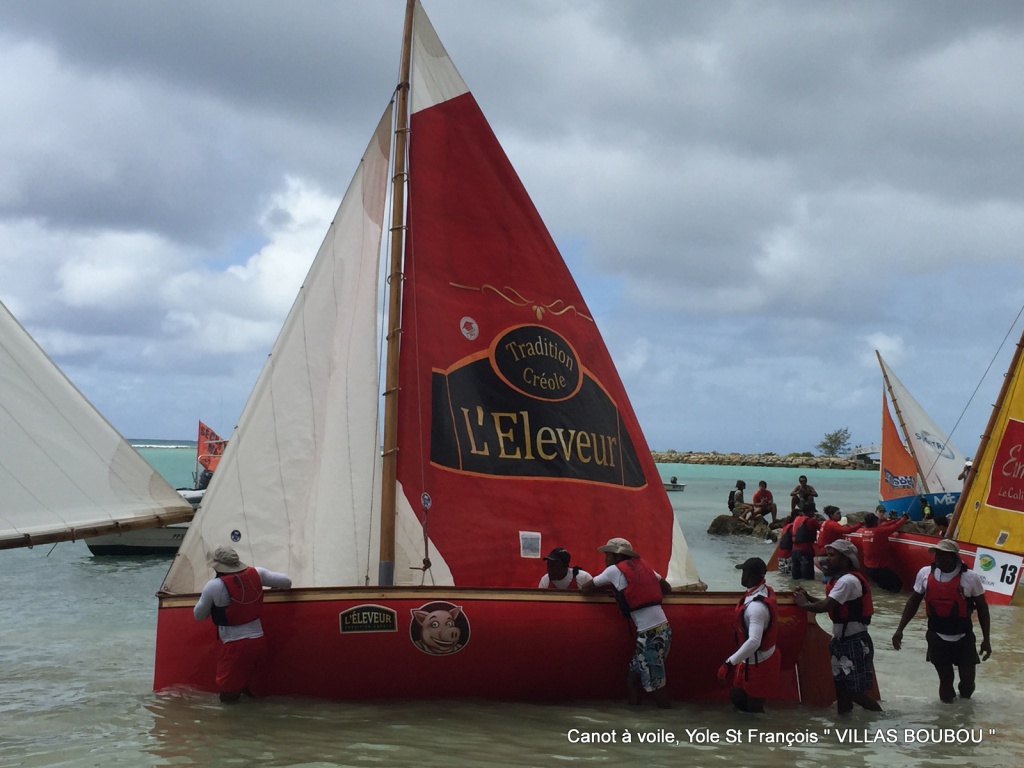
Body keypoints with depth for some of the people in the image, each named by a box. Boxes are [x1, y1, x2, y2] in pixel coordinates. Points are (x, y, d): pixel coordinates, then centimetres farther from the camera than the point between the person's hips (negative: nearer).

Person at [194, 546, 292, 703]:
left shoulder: (214, 586, -14)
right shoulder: (256, 574, -2)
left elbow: (198, 616, -1)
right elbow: (286, 582, 8)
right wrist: (275, 587, 30)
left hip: (235, 645, -5)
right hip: (258, 640, 5)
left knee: (228, 693, 7)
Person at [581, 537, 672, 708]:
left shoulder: (614, 570, -2)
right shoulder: (643, 566, 15)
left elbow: (584, 589, 7)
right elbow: (667, 589, 25)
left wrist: (608, 586, 22)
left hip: (650, 635, -8)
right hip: (663, 630, 8)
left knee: (656, 686, 0)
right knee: (633, 678, 15)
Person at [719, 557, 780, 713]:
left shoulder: (756, 607, -33)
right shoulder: (765, 591, -3)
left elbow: (754, 642, -41)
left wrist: (730, 663, -39)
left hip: (757, 665, -9)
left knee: (754, 708, 8)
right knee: (737, 696, 23)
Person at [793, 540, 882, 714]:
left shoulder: (848, 581, -21)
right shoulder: (840, 578, 12)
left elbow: (825, 606, -26)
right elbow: (829, 605, 12)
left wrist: (804, 604, -10)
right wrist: (807, 597, 0)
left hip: (855, 642, -10)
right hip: (841, 640, 10)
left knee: (854, 690, -5)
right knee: (841, 686, 13)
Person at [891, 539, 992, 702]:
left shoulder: (970, 577, -13)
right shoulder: (925, 573, -7)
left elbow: (982, 607, -2)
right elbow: (913, 601, 5)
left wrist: (986, 639, -1)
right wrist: (900, 630, 3)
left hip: (963, 638, -1)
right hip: (937, 637, 1)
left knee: (967, 677, 10)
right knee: (945, 678, 12)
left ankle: (965, 694, 42)